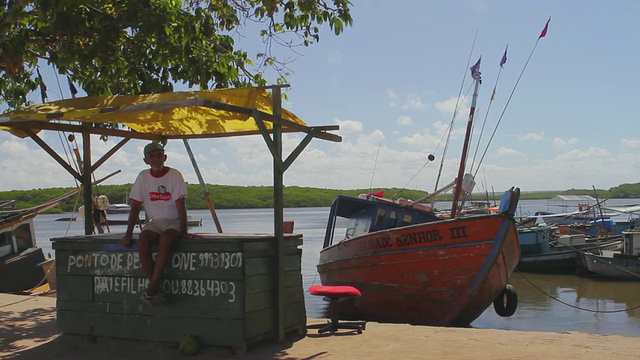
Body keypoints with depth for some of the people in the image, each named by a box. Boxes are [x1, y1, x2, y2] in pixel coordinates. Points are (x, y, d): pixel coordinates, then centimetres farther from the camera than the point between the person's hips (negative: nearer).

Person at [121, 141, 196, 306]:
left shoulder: (174, 175, -6)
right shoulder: (143, 177, 3)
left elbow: (180, 204, -12)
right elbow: (135, 206, 4)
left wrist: (183, 231, -20)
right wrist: (129, 233, -2)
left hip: (174, 220, -3)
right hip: (154, 221, 3)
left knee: (165, 238, -36)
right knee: (142, 241, -28)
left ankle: (151, 287, -31)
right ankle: (157, 290, -22)